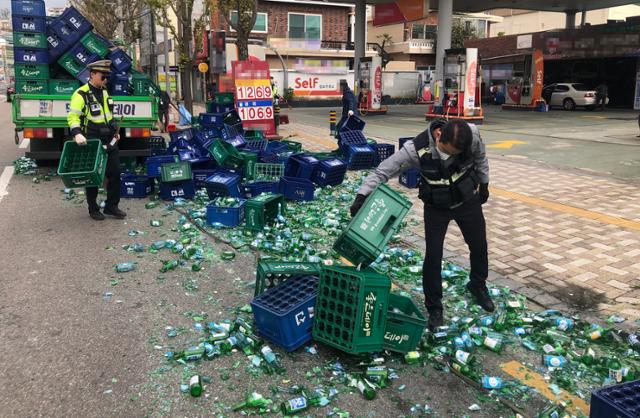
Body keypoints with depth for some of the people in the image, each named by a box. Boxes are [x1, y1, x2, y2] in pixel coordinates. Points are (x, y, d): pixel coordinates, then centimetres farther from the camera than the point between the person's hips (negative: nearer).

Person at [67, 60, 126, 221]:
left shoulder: (104, 91, 11)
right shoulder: (81, 94, -14)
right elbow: (73, 116, -19)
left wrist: (115, 131, 21)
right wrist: (77, 133, -33)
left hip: (109, 141, 7)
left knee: (115, 173, 7)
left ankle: (111, 206, 19)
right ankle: (93, 209, 17)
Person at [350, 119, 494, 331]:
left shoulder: (472, 135, -26)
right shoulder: (417, 149, -33)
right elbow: (382, 171, -28)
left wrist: (484, 184, 9)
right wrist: (362, 196, -41)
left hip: (468, 202, 3)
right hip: (436, 207, -2)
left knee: (479, 246, 18)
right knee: (433, 256, -4)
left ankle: (478, 286, 48)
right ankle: (434, 308, 16)